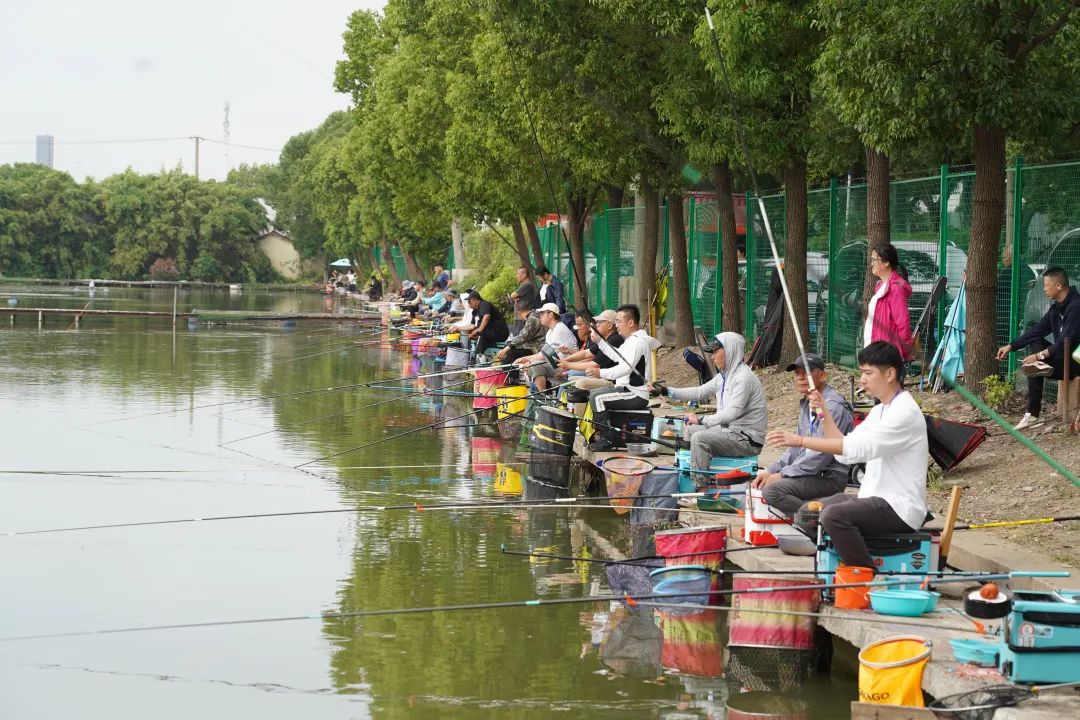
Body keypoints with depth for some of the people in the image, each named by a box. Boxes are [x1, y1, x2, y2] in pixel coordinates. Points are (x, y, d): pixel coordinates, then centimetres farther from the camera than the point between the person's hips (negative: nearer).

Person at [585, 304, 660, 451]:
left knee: (596, 397, -23)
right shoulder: (632, 340, 16)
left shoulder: (638, 341, -19)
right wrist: (600, 341, 22)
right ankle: (600, 433, 21)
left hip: (636, 395, -11)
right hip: (627, 389, 11)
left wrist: (602, 373, -39)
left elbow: (626, 367, -32)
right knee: (592, 393, 20)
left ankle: (609, 439, -18)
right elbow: (617, 356, 30)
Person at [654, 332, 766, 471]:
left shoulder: (744, 377, -20)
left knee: (699, 438, -24)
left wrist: (702, 421, -24)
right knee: (691, 429, 22)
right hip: (730, 429, 11)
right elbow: (700, 392, 18)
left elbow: (732, 413, -27)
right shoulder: (724, 376, 12)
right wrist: (666, 391, 12)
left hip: (747, 439, -11)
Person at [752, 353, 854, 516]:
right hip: (812, 472, 11)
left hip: (830, 476, -11)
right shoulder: (806, 404, 17)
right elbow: (796, 447, 22)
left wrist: (783, 474, -17)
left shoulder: (834, 406, -16)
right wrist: (771, 470, 7)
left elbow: (821, 454, -22)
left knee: (773, 490, -25)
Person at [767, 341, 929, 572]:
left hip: (900, 508, -10)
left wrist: (800, 440, -27)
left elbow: (858, 448, -26)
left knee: (834, 515, -29)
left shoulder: (906, 412, -16)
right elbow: (844, 453, 16)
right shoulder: (880, 411, 16)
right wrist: (824, 412, 6)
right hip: (877, 500, 10)